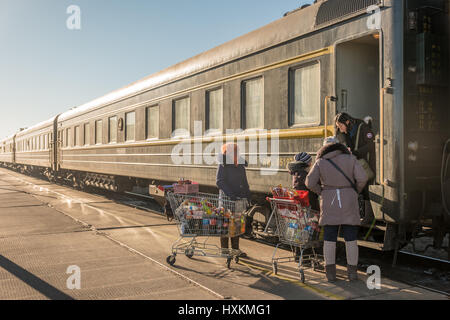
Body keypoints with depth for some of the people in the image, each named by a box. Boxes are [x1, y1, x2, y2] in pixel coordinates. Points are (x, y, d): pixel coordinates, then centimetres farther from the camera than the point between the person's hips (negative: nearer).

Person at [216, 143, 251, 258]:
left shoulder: (241, 164, 13)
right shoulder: (223, 165, -7)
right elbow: (219, 181, -15)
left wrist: (247, 194, 12)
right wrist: (230, 194, -24)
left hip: (239, 198, 6)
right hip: (226, 199, -6)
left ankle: (236, 249, 21)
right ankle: (224, 249, 9)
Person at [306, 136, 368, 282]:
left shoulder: (320, 162, 3)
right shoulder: (350, 159, 3)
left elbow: (310, 183, -5)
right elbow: (362, 178, -7)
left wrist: (323, 193, 9)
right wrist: (355, 192, 9)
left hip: (329, 203, 0)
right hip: (348, 202, 0)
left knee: (329, 238, 5)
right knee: (351, 238, 7)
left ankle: (330, 272, 7)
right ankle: (352, 272, 10)